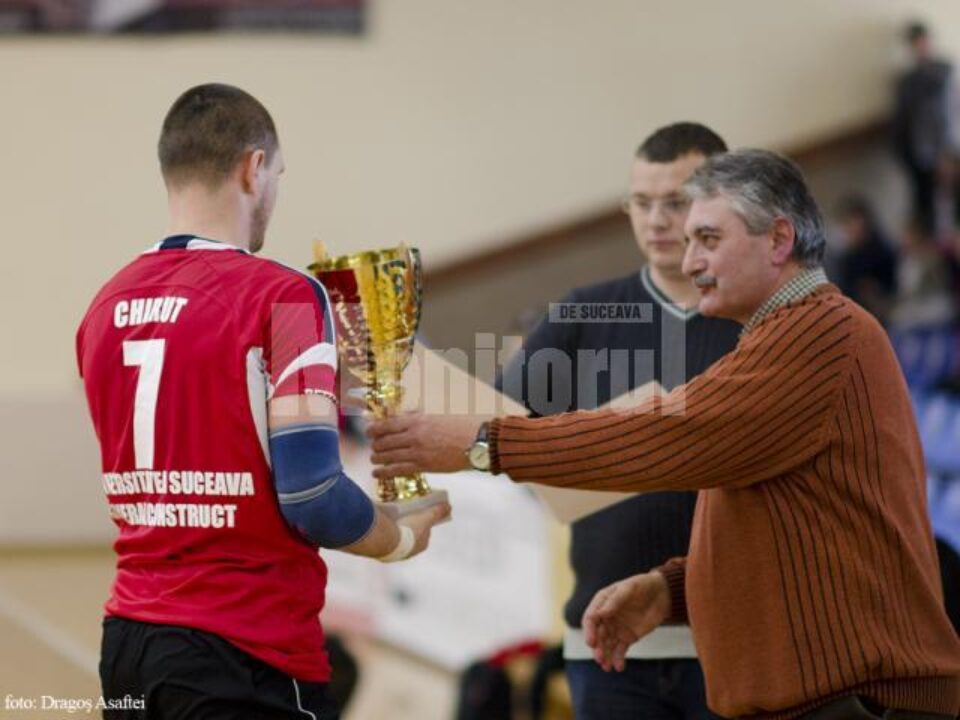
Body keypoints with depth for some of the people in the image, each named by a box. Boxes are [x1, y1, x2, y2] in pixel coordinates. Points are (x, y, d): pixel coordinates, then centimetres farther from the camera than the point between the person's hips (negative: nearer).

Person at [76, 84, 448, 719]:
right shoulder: (282, 296, -12)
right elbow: (311, 495, -18)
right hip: (245, 653, -7)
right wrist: (404, 540, 2)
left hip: (128, 641, 7)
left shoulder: (105, 307, 8)